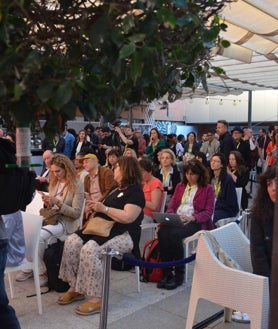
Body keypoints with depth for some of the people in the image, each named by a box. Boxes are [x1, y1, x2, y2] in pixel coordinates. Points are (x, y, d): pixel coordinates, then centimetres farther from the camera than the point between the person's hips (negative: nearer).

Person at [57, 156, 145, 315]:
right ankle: (76, 288, -3)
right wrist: (96, 208, 5)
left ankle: (96, 298, -23)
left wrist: (104, 208, -15)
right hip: (104, 228, 9)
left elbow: (128, 217, -22)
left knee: (90, 249, -32)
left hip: (123, 235, -9)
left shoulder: (135, 191, -9)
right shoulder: (117, 189, 21)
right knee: (72, 242, -12)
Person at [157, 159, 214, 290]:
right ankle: (167, 273, -21)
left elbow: (208, 212, -2)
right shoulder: (180, 186, 23)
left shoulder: (207, 188, 8)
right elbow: (172, 205, 18)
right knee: (162, 232, -30)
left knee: (175, 234, -35)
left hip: (195, 222, -4)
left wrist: (192, 217, -19)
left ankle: (179, 275, -21)